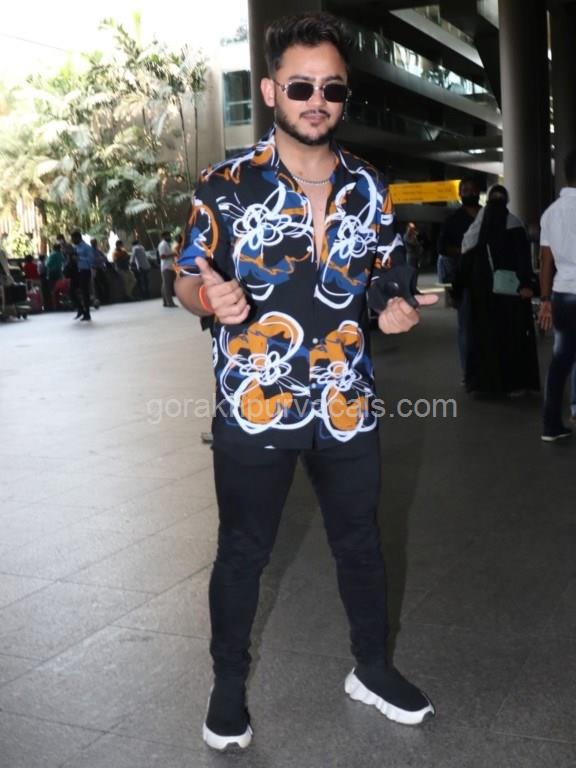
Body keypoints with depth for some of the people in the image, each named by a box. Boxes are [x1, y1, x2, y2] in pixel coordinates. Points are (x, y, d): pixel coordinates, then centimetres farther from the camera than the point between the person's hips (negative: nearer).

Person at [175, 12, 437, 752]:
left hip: (346, 406, 4)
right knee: (242, 552, 11)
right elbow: (186, 279, -3)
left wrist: (394, 307, -9)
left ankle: (372, 668, 39)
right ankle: (228, 684, 32)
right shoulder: (225, 184, -7)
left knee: (360, 543, 17)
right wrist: (211, 299, -26)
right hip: (254, 409, -3)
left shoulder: (367, 187, 4)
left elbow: (387, 276, 14)